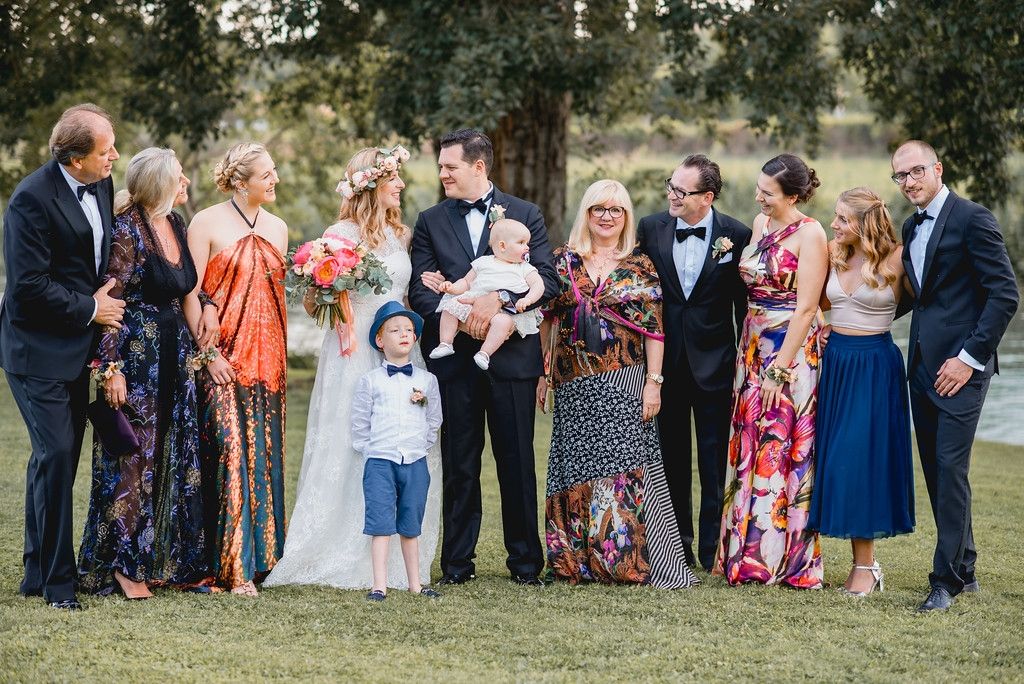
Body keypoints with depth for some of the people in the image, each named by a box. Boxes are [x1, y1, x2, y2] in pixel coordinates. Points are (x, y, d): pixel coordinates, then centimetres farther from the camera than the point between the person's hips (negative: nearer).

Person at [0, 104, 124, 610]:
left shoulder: (101, 186, 3)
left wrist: (106, 301, 3)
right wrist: (91, 310, -13)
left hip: (75, 348, 8)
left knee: (57, 458, 12)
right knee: (56, 455, -10)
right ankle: (56, 581, -2)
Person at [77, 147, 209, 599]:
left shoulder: (176, 224, 10)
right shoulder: (127, 229, -13)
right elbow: (109, 302, -15)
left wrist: (199, 350, 14)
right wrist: (112, 368, -19)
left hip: (175, 353, 8)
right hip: (136, 354, -8)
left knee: (173, 457, 9)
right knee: (133, 458, -3)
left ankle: (166, 558, 17)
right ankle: (124, 564, 4)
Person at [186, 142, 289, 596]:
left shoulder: (277, 228, 14)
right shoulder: (207, 223, -3)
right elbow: (191, 293, -7)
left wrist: (280, 355, 10)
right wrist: (208, 352, -14)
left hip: (267, 359, 6)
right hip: (223, 360, -6)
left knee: (264, 454, 6)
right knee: (228, 453, -10)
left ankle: (262, 552, 14)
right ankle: (233, 564, -8)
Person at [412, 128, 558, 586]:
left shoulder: (525, 215, 4)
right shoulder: (431, 221, 9)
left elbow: (547, 278, -6)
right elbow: (420, 291, 1)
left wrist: (498, 297, -21)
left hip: (512, 356, -1)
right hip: (454, 357, 1)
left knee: (517, 462, 4)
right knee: (459, 463, 6)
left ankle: (525, 561, 13)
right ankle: (458, 562, 13)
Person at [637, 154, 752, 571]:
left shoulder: (735, 235, -6)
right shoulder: (651, 228, 1)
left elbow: (744, 302, 0)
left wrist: (746, 360, 0)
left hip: (713, 361, -2)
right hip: (665, 360, 2)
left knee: (715, 462, 3)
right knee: (671, 458, 10)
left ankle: (713, 549, 11)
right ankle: (677, 547, 20)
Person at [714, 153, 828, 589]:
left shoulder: (809, 234, -12)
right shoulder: (760, 224, 10)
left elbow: (806, 308, -15)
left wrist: (779, 369, -17)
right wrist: (750, 352, 8)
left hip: (792, 352, -7)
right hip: (753, 348, 7)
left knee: (783, 452, -3)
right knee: (750, 450, 8)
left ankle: (785, 559, 4)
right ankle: (749, 553, 15)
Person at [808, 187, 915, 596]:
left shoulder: (896, 260, -11)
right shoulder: (835, 255, 6)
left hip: (874, 366, -6)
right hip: (836, 362, 6)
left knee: (862, 459, -6)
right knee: (836, 458, 6)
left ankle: (865, 566, 2)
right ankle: (863, 562, 14)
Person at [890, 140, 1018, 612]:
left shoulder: (972, 219, -10)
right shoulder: (911, 228, 15)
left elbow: (1005, 294, -13)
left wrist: (970, 357, -17)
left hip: (960, 365, -8)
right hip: (923, 362, 8)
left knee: (951, 467, -10)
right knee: (935, 469, 10)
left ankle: (947, 578, -4)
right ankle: (964, 569, 20)